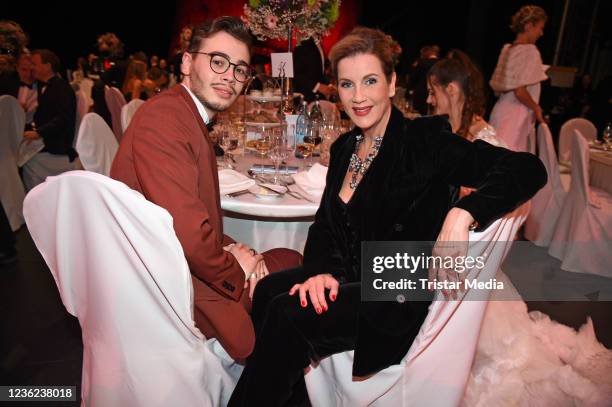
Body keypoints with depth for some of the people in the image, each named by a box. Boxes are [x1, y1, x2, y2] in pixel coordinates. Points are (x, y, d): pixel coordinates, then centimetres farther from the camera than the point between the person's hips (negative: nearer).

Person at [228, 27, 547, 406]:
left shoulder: (425, 140, -11)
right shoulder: (344, 148, 8)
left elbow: (528, 169, -18)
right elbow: (324, 222, 7)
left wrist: (461, 214, -34)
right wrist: (322, 270, -12)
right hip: (346, 279, 6)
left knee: (287, 314, -23)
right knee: (268, 290, -16)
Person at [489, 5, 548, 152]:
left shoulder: (506, 49, 10)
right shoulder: (530, 50, -12)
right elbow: (520, 91, -18)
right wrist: (537, 109, -3)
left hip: (501, 110, 8)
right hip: (516, 116, -8)